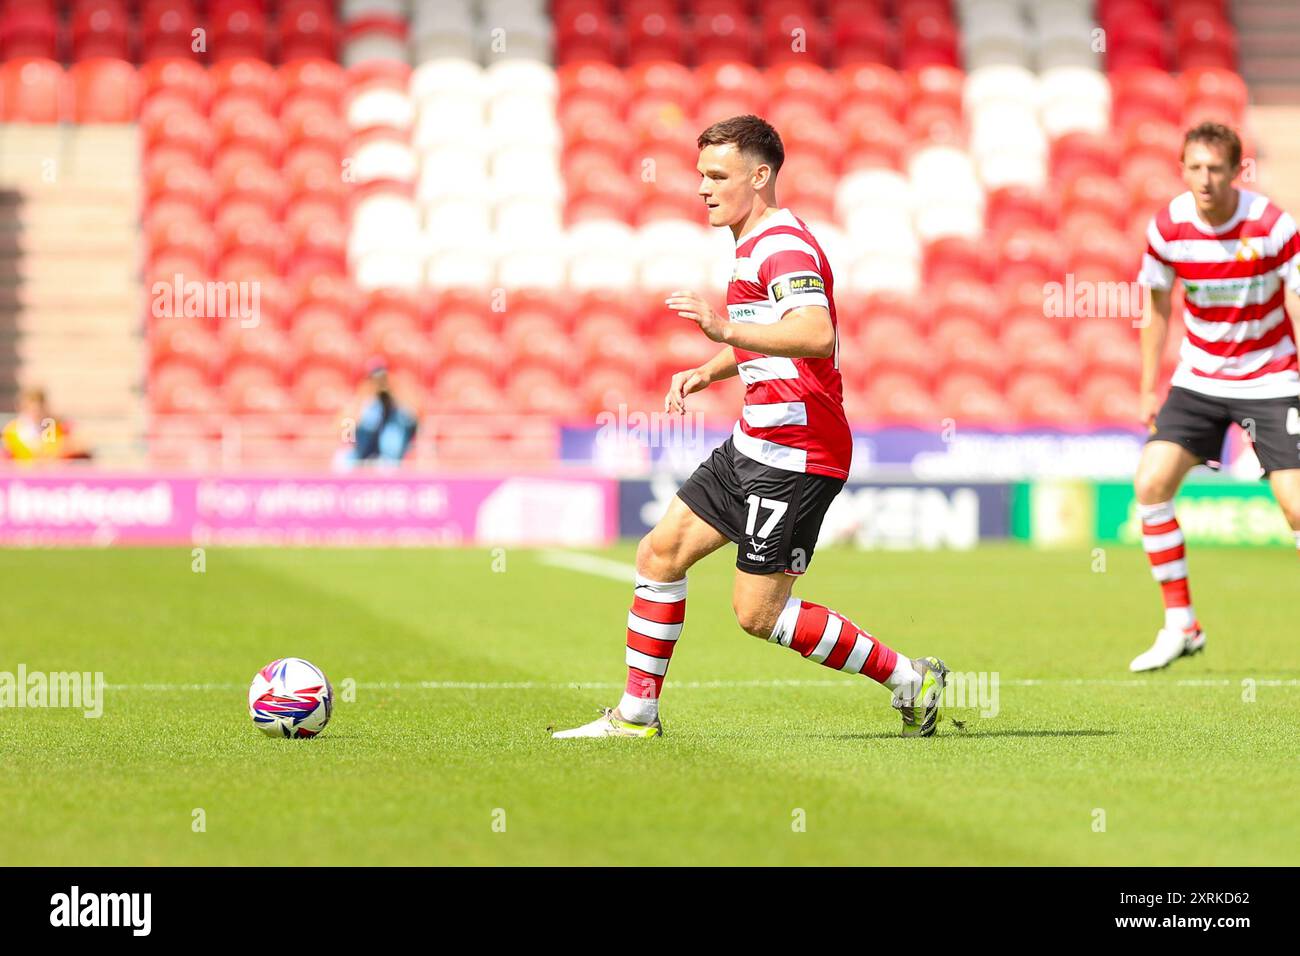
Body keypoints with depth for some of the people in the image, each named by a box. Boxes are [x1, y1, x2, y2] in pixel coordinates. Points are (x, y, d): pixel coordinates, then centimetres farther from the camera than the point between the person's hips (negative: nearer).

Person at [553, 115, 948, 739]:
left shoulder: (784, 247, -17)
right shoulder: (754, 245, 16)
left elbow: (816, 335, -35)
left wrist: (726, 329, -42)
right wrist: (709, 372, 20)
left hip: (794, 458, -10)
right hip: (754, 446, 10)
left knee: (758, 615, -7)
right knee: (660, 553, 9)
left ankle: (909, 680, 3)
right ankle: (636, 713, 18)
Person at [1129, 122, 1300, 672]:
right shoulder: (1168, 227, -7)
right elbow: (1157, 306, 8)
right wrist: (1149, 389, 8)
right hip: (1198, 378, 4)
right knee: (1150, 483, -11)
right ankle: (1180, 626, 0)